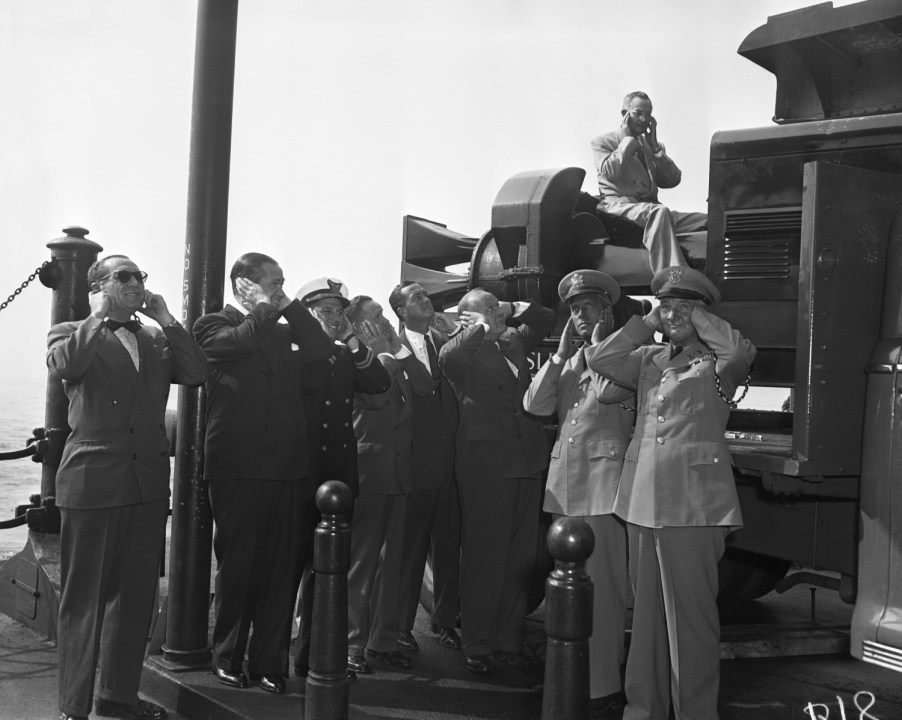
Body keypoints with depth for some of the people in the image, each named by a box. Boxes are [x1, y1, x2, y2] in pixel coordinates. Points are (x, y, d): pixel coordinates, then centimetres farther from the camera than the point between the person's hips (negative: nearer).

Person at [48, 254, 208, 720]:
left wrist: (165, 319, -2)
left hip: (148, 485, 5)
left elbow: (197, 374, -1)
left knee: (135, 595, 12)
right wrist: (99, 315, -12)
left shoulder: (157, 341, 15)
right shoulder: (71, 333, 2)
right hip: (92, 484, -5)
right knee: (82, 598, 0)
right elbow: (64, 365, -21)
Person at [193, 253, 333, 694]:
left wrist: (289, 306, 2)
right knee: (236, 565, 3)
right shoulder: (215, 324, 3)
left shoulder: (283, 329, 19)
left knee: (281, 567, 3)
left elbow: (320, 351, 2)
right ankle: (227, 659, 16)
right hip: (236, 465, -4)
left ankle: (269, 661, 11)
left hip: (286, 465, 4)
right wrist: (266, 309, -5)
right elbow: (236, 342, -18)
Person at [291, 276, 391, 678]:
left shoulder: (346, 357, 15)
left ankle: (310, 656, 19)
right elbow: (306, 384, -18)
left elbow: (380, 384, -2)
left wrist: (350, 340, -7)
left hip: (339, 475, 6)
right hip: (301, 475, -5)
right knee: (293, 561, -1)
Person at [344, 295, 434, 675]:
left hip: (397, 472, 7)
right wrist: (382, 353, -12)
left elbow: (424, 386, 2)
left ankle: (383, 640, 17)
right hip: (366, 471, -7)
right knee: (360, 561, -3)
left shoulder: (395, 362, 16)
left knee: (391, 560, 10)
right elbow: (375, 395, -20)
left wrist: (398, 348, -1)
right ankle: (352, 644, 4)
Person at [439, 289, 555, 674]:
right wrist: (482, 328, -16)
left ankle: (509, 640, 19)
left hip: (525, 461, 6)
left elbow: (547, 319, 27)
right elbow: (446, 358, -27)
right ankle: (477, 645, 9)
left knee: (519, 556, 10)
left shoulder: (513, 341, 15)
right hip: (484, 462, -6)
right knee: (483, 556, -1)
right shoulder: (462, 350, -4)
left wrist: (513, 310, 14)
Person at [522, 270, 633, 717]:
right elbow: (535, 405, 8)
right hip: (564, 483, 6)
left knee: (601, 587, -8)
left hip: (603, 481, -6)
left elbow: (608, 391, -18)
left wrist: (598, 344, -3)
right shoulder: (567, 360, 19)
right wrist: (563, 352, 5)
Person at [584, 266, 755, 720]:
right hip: (643, 501, 6)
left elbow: (740, 351, -20)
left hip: (693, 505, -5)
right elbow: (599, 359, 6)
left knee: (691, 614, -4)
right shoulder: (648, 360, 15)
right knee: (647, 613, 13)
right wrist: (647, 324, 6)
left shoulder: (716, 365, 1)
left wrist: (700, 319, -6)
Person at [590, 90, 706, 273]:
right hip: (619, 205, -6)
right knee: (660, 212, -39)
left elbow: (673, 180, 15)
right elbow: (610, 173, -10)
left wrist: (654, 146, 10)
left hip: (650, 210, 6)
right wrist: (627, 139, 1)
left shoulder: (649, 146, 28)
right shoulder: (602, 142, 12)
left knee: (707, 220, -17)